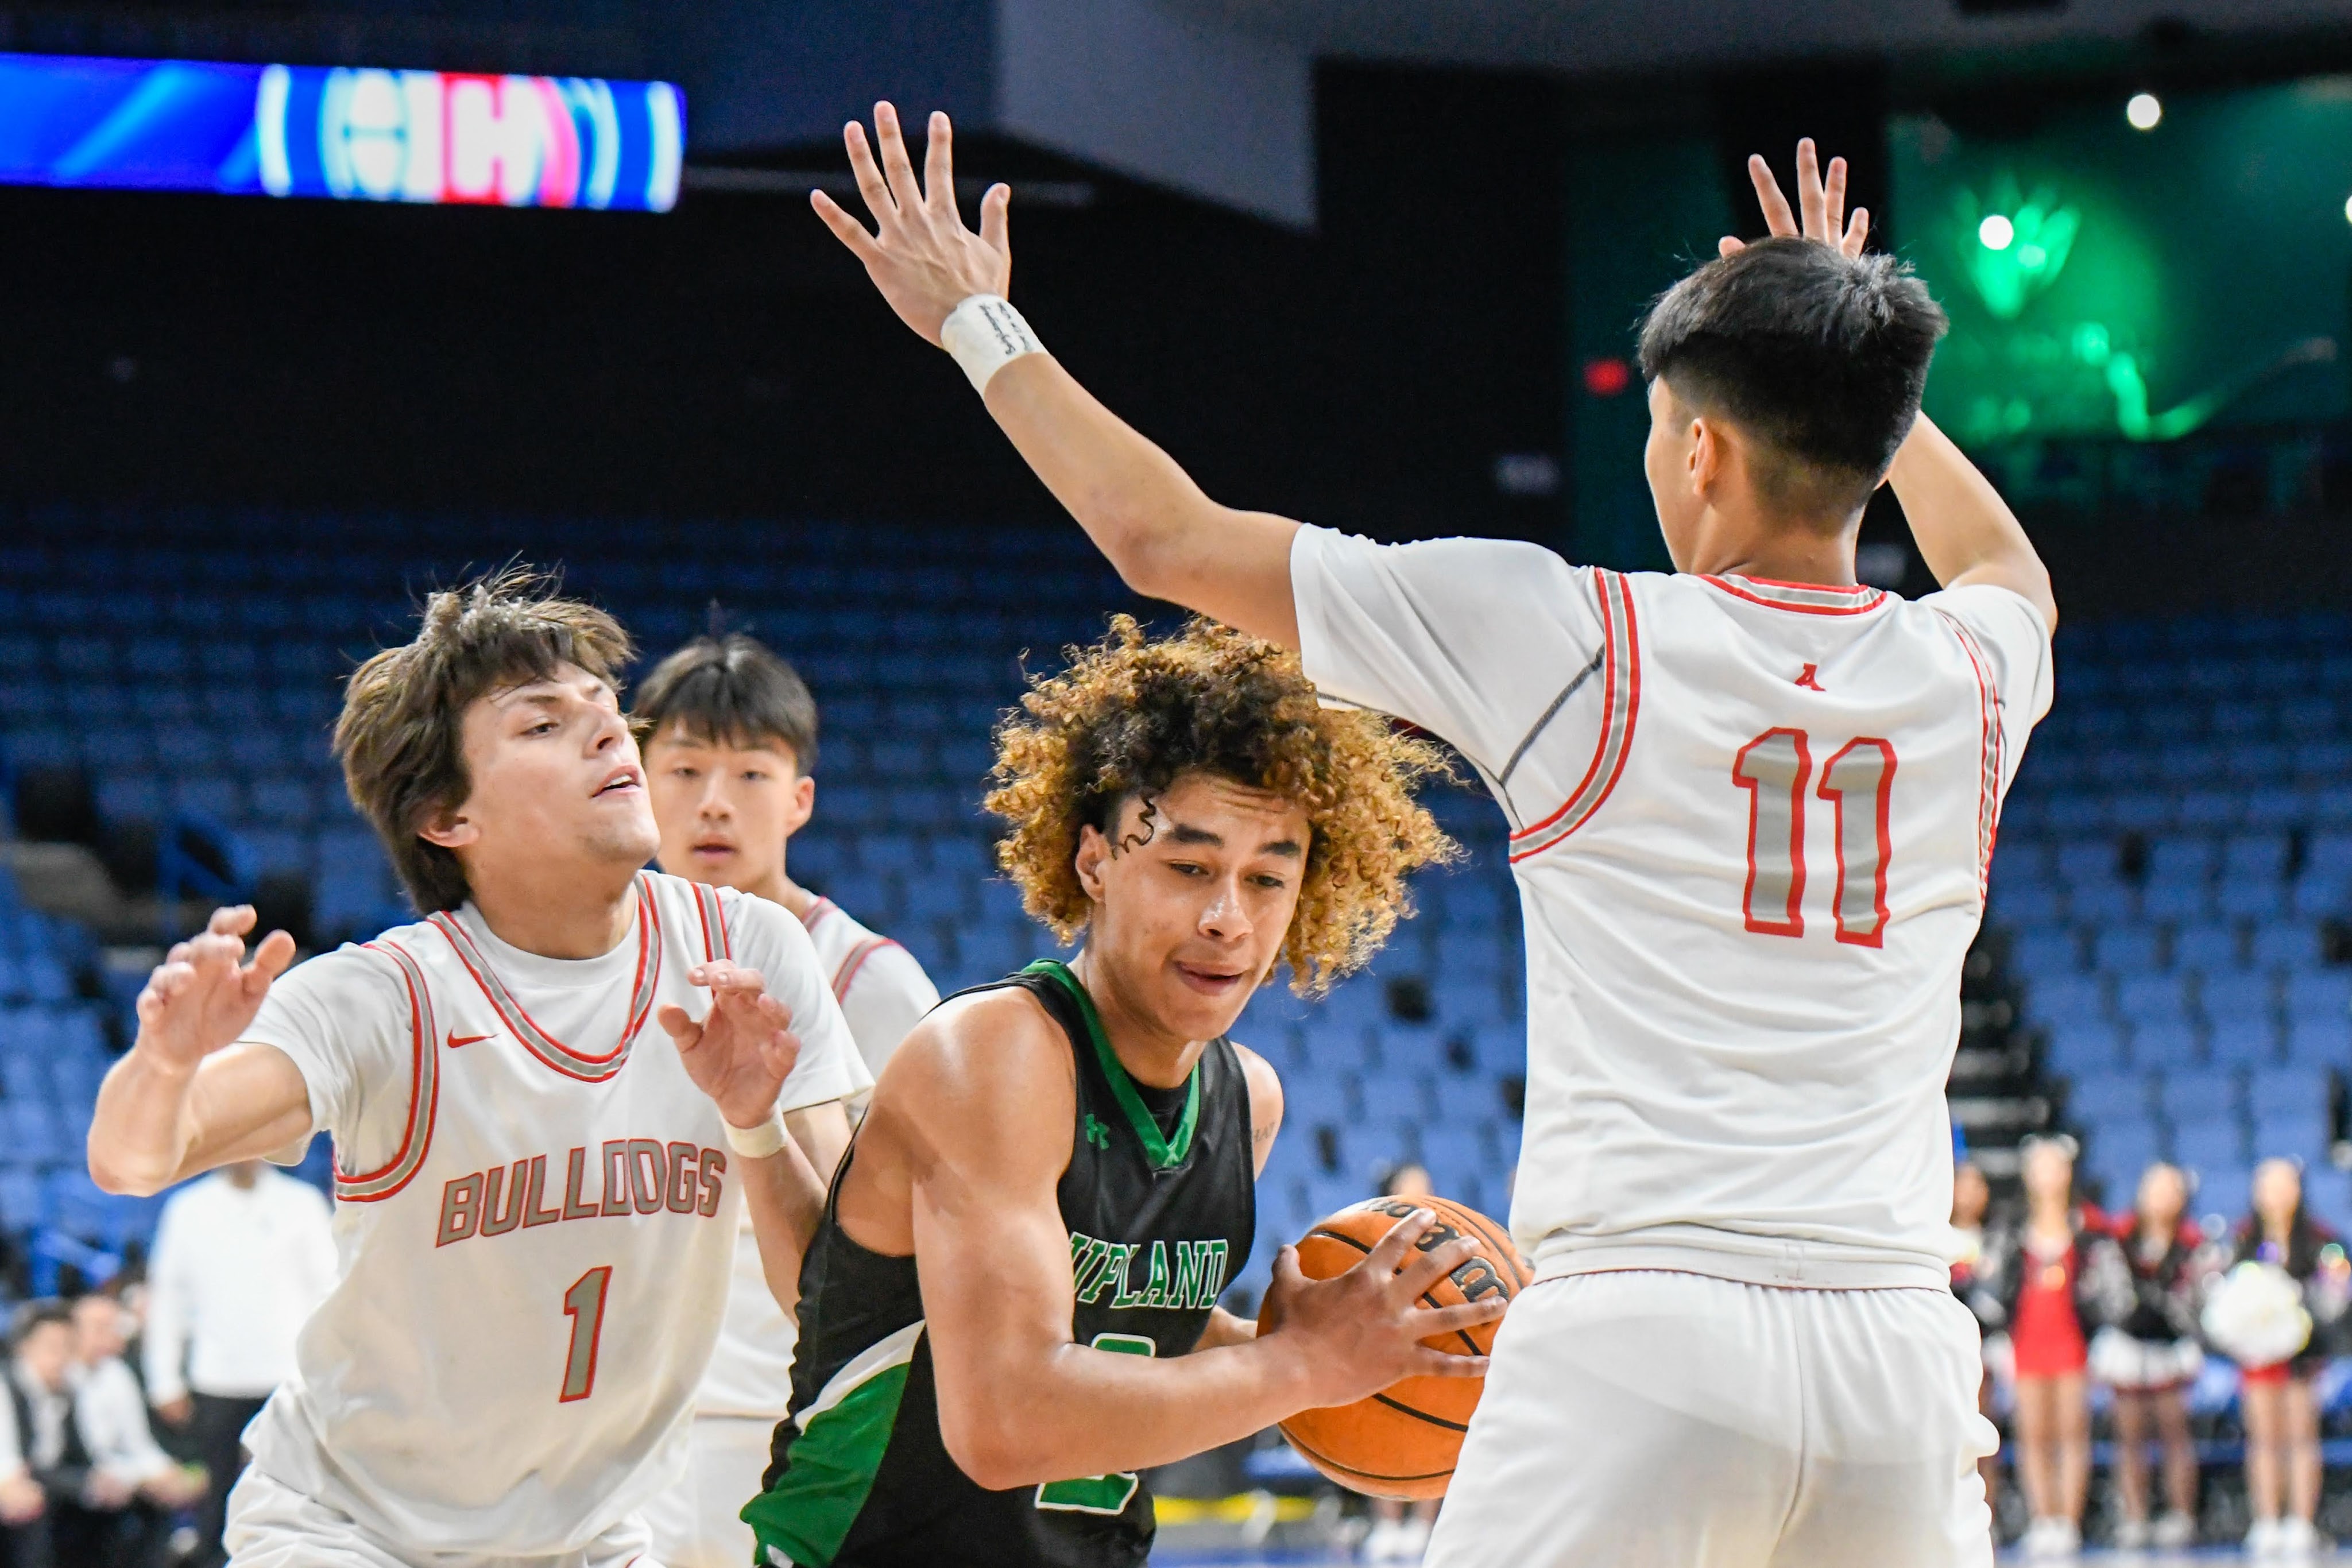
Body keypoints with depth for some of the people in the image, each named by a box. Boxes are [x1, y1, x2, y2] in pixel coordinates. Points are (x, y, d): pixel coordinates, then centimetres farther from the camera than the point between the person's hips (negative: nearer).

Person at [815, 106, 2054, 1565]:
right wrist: (1851, 355, 53)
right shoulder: (1967, 679, 11)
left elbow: (1167, 538, 7)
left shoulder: (1574, 639, 0)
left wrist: (980, 325, 21)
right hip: (1898, 1343, 4)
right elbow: (2010, 570, 41)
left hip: (1642, 1332, -4)